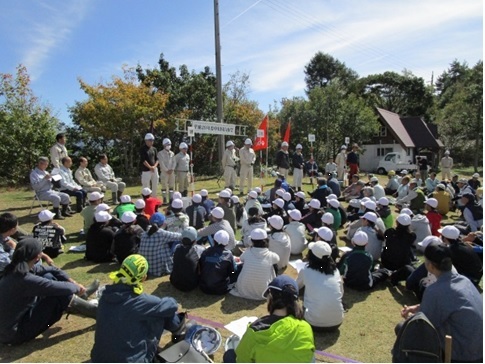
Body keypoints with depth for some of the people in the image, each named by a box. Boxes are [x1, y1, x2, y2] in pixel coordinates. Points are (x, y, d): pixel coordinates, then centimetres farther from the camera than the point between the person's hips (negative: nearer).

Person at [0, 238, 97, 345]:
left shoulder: (17, 268, -5)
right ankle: (97, 313, 0)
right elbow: (62, 288, -27)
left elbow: (53, 270, 7)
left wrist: (73, 282, -1)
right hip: (14, 333, -9)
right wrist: (76, 288, -6)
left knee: (49, 277, 5)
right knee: (59, 295, -15)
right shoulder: (25, 279, -32)